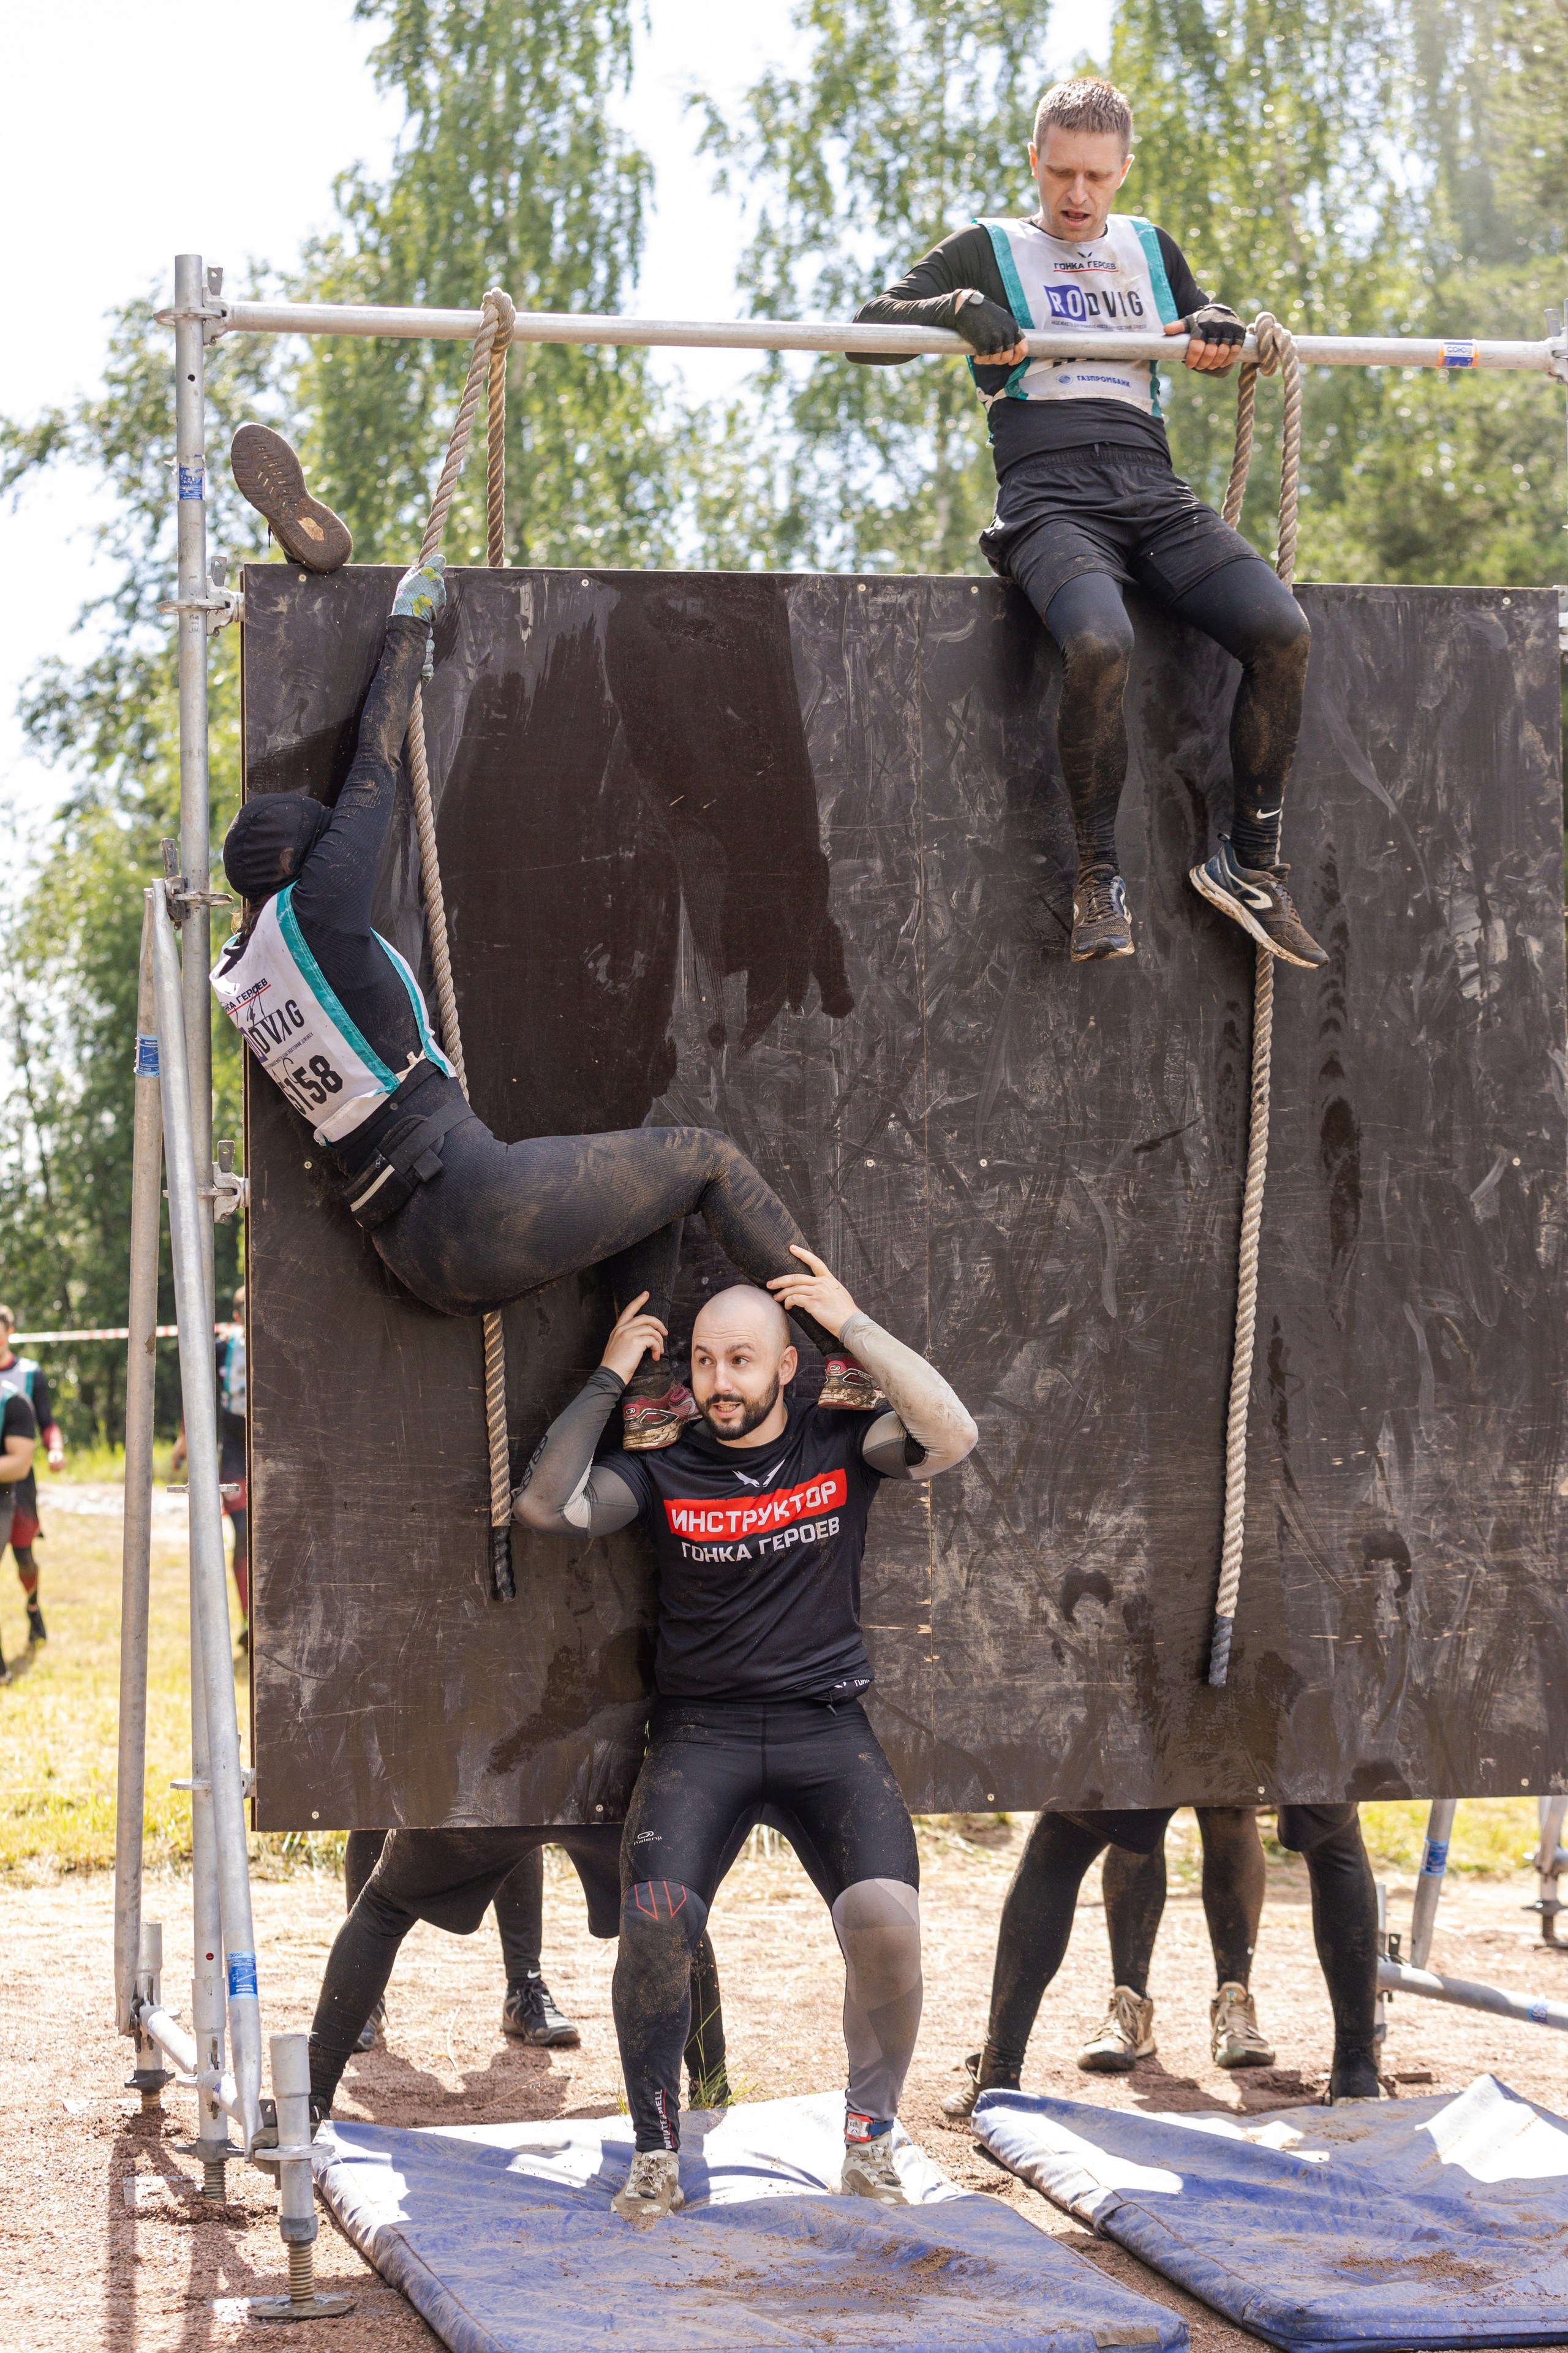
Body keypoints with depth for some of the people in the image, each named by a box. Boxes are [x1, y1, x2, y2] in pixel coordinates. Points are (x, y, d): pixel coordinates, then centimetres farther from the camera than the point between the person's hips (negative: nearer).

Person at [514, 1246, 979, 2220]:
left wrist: (852, 1321, -9)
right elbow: (544, 1506, -9)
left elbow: (952, 1435, -14)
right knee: (655, 1922, -26)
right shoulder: (665, 1471, 5)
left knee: (888, 1919, -26)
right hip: (702, 1731, 0)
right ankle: (657, 2157, -6)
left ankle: (870, 2141, -2)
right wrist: (610, 1379, -3)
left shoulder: (841, 1449, 4)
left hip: (827, 1728, 0)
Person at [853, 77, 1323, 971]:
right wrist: (959, 309, -8)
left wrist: (1216, 326, 12)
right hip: (1050, 492, -4)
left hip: (1152, 487, 4)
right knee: (1099, 646, -37)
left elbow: (1212, 336, 38)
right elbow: (870, 330, 11)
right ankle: (1101, 880, -20)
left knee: (1283, 631, -23)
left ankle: (1251, 865, -9)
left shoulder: (1151, 249, 27)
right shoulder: (987, 250, 18)